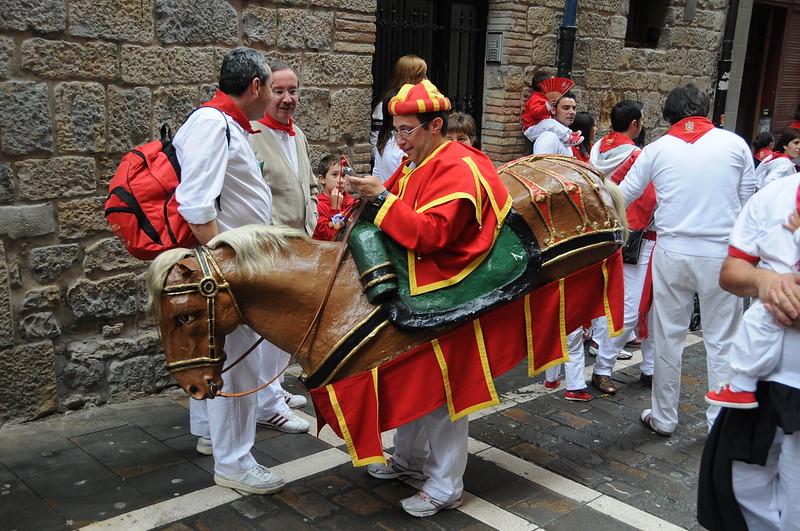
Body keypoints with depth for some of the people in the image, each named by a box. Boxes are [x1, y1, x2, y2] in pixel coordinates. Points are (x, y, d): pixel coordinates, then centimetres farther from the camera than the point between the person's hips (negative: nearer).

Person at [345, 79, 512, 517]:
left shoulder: (458, 169, -18)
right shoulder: (416, 166, 12)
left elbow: (430, 234, -27)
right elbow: (400, 221, 17)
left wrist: (382, 198, -25)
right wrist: (367, 198, -1)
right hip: (413, 289, 9)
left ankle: (446, 486, 12)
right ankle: (410, 458, 36)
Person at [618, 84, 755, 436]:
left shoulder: (657, 149, 2)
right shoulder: (735, 144, 2)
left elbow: (623, 196, 9)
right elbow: (747, 204, 7)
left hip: (672, 253, 1)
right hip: (722, 254, 0)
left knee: (668, 338, 11)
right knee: (722, 341, 9)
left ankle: (664, 418, 22)